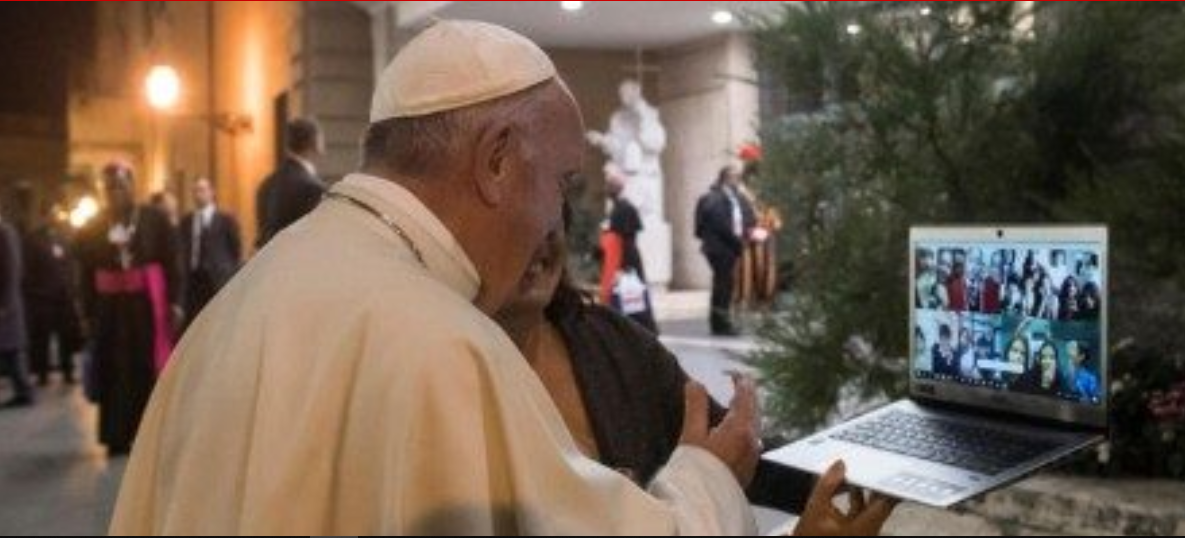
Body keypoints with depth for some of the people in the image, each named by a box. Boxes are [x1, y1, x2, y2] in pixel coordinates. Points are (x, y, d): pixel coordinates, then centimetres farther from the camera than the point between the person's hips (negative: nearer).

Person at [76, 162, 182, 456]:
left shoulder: (155, 219, 0)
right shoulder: (93, 228, 6)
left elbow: (172, 262, -3)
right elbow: (87, 274, 4)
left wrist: (174, 301, -10)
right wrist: (89, 311, -1)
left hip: (148, 304, -2)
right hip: (110, 307, 2)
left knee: (150, 368, 2)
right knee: (115, 372, 4)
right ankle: (118, 436, 12)